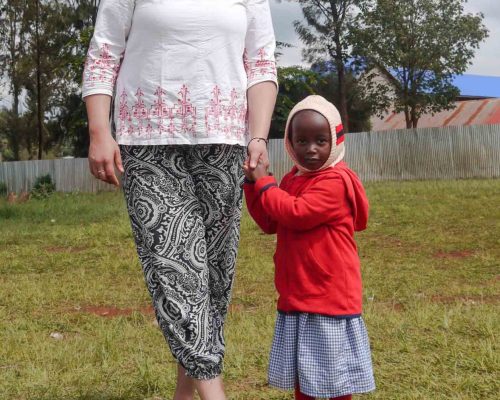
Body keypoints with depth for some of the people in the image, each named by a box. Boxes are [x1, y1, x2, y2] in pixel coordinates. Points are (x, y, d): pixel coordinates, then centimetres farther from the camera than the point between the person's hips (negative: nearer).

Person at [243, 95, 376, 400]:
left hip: (330, 293, -8)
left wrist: (264, 183, -14)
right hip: (296, 292, 8)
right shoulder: (292, 179, 11)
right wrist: (253, 185, 1)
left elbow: (297, 214, -26)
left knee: (333, 374, 4)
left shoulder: (335, 180, -17)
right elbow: (270, 223, 13)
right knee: (300, 367, 18)